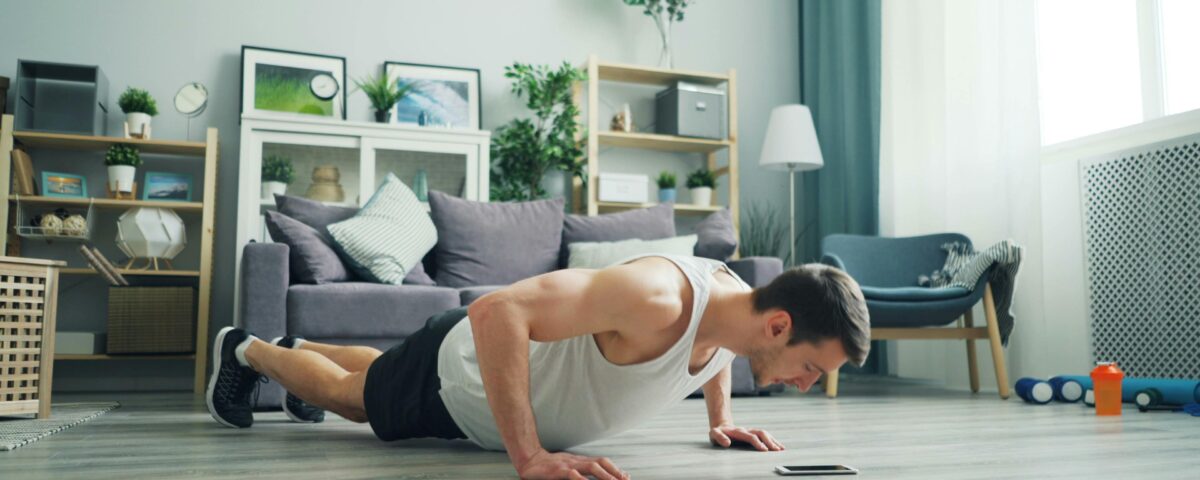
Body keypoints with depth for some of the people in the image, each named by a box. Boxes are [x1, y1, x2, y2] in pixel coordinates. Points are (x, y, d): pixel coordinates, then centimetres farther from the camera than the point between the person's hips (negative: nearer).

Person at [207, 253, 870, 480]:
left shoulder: (735, 298, -18)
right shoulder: (658, 298, -45)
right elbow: (495, 311, -48)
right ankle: (247, 350, 52)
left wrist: (719, 418, -1)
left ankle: (301, 346, 64)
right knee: (344, 396, 24)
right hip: (457, 372, -7)